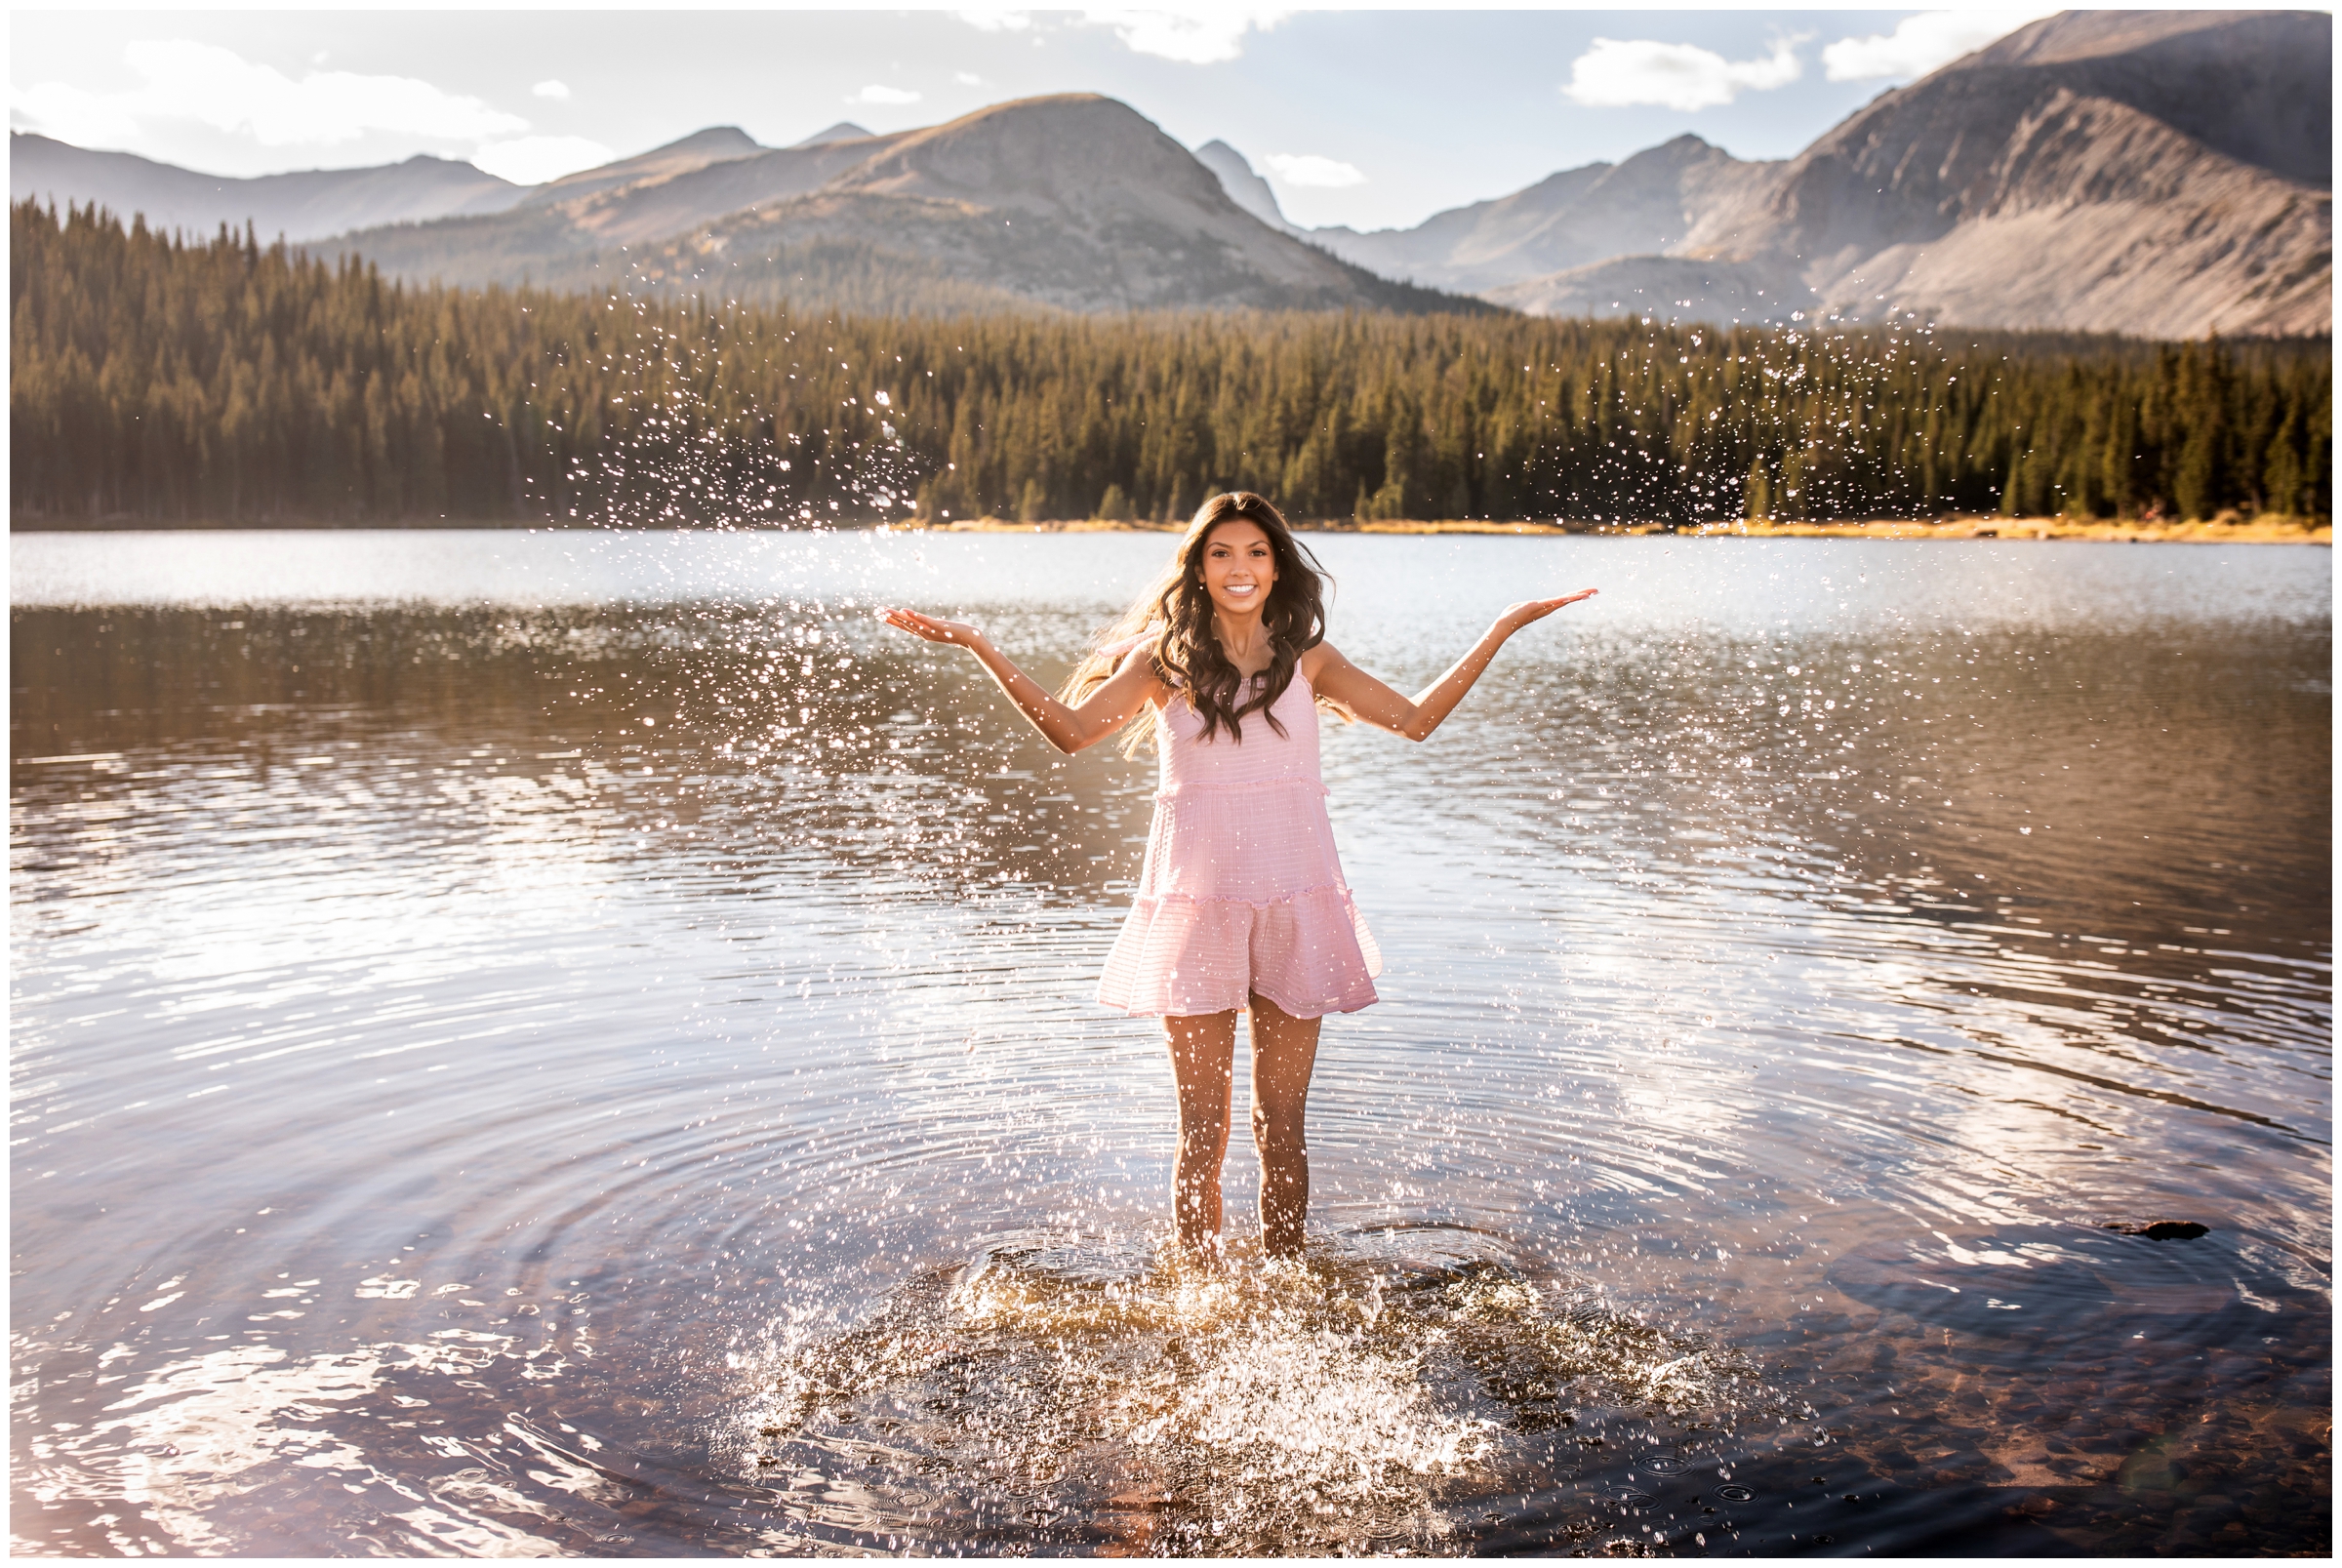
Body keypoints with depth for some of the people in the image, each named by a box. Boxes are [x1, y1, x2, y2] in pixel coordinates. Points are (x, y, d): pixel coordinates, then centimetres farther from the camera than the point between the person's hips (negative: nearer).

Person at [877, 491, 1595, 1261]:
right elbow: (1071, 728, -4)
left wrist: (1503, 629, 10)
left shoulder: (1306, 658, 9)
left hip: (1292, 901, 2)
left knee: (1282, 1125, 7)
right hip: (1197, 901, -1)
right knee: (1203, 1128, 4)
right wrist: (979, 647, -10)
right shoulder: (1167, 657, 3)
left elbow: (1416, 718, 11)